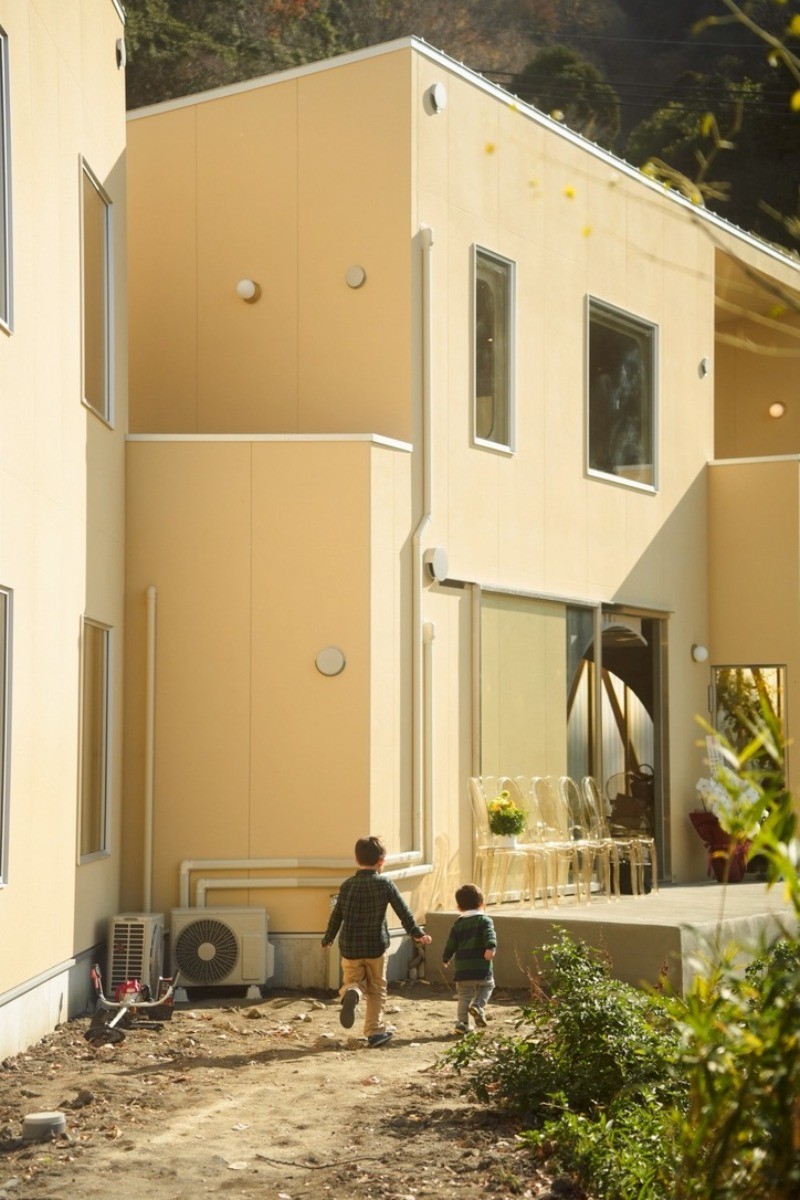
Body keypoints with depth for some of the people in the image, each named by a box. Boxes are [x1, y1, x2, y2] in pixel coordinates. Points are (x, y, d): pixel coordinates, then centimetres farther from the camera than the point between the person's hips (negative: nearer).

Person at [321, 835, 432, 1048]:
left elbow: (336, 916, 7)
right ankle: (374, 1031, 13)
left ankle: (351, 993, -23)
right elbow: (403, 911, -4)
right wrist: (417, 934, 5)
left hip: (350, 948, 1)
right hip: (376, 946, -1)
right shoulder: (385, 884, -6)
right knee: (376, 989, 13)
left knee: (352, 981, 13)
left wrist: (328, 939, 22)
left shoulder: (347, 885, 0)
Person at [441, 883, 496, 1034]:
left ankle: (462, 1022, 3)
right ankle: (478, 1005, -8)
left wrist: (445, 958, 29)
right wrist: (491, 947, -33)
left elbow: (451, 943, 14)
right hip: (482, 965, -3)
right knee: (486, 986, 16)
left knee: (464, 995, 9)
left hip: (462, 967, 3)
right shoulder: (484, 920, 1)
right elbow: (490, 935, -19)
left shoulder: (458, 923, 11)